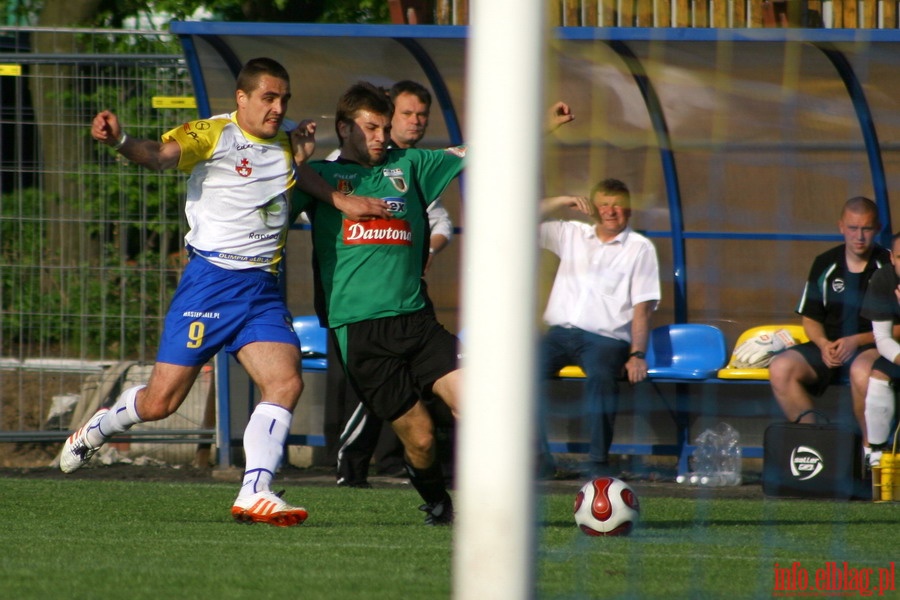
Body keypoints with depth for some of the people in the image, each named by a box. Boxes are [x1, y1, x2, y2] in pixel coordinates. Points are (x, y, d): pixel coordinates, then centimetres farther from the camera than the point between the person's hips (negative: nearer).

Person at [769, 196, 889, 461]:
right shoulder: (825, 264, 10)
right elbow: (810, 318, 15)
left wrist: (857, 341, -15)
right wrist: (823, 344, -7)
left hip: (873, 346, -4)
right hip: (830, 347, 5)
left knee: (862, 370, -40)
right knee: (780, 368, -22)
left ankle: (870, 447, -23)